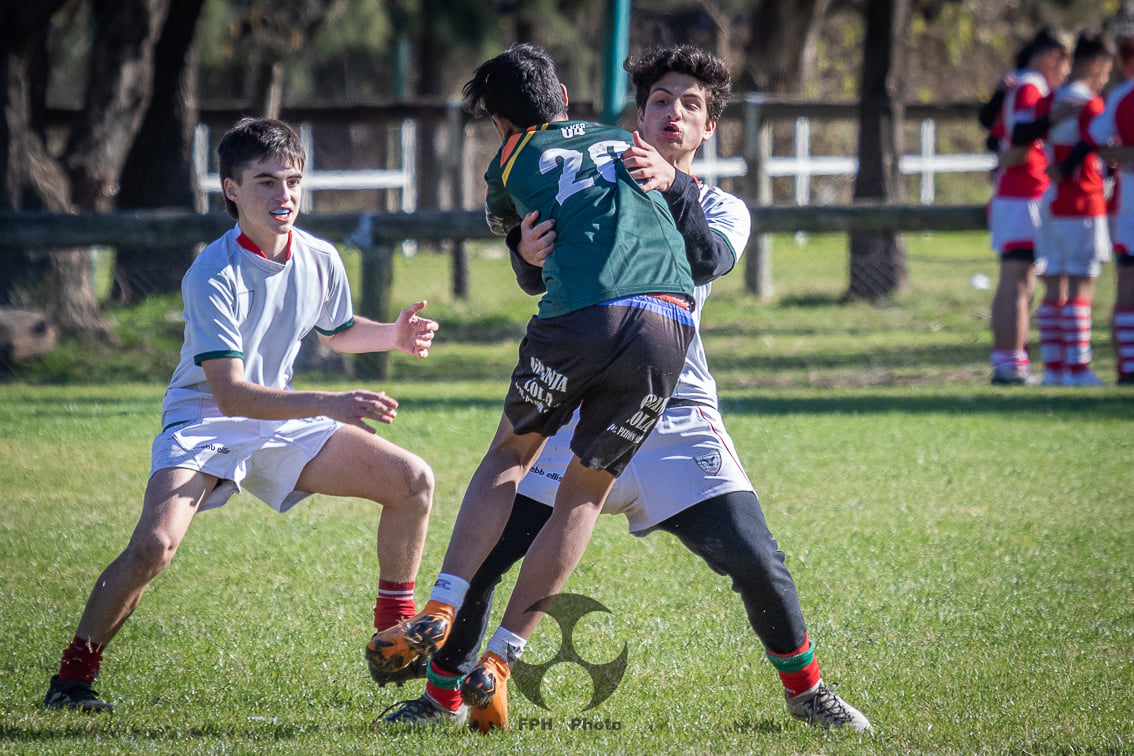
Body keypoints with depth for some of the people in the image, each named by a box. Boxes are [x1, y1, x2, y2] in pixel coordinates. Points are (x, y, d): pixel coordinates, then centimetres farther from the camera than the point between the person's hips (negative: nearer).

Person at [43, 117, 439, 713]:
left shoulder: (319, 260, -5)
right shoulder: (212, 277, -26)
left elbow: (337, 331, 19)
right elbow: (231, 394, -32)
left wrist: (394, 335, -2)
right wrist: (328, 405, -42)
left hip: (282, 421, 6)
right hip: (204, 422, -6)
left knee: (413, 480, -4)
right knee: (154, 544, -31)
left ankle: (395, 632, 14)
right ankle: (73, 675, -13)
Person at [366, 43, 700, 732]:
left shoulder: (513, 164, 20)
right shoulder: (626, 143, 29)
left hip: (583, 314, -2)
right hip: (671, 326, 2)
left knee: (511, 455, 22)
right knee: (583, 494, 13)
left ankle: (441, 614, 7)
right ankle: (498, 662, 9)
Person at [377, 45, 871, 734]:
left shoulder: (721, 208, 12)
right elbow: (541, 280, -2)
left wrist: (673, 187, -28)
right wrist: (530, 256, -26)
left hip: (676, 411, -1)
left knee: (753, 559, -14)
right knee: (486, 548, -8)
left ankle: (806, 689, 8)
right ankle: (446, 694, 9)